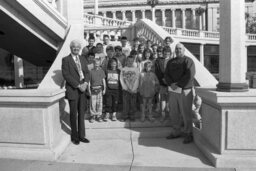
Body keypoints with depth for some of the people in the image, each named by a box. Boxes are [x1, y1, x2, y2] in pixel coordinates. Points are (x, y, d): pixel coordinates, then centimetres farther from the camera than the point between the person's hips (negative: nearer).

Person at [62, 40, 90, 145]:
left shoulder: (82, 59, 15)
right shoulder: (66, 60, -3)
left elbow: (87, 72, 11)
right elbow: (66, 75, -11)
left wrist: (85, 83, -8)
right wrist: (78, 85, -16)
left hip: (82, 89, 5)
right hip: (72, 90, -5)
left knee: (81, 113, 9)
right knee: (73, 114, 4)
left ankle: (81, 135, 19)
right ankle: (74, 137, 18)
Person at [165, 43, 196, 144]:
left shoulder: (188, 61, 0)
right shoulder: (170, 62, 17)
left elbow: (189, 76, -12)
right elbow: (166, 74, 9)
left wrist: (178, 84, -15)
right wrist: (171, 84, -9)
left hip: (184, 91, -5)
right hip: (172, 90, 5)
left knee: (186, 113, -2)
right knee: (174, 113, 8)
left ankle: (188, 134, 10)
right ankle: (176, 132, 21)